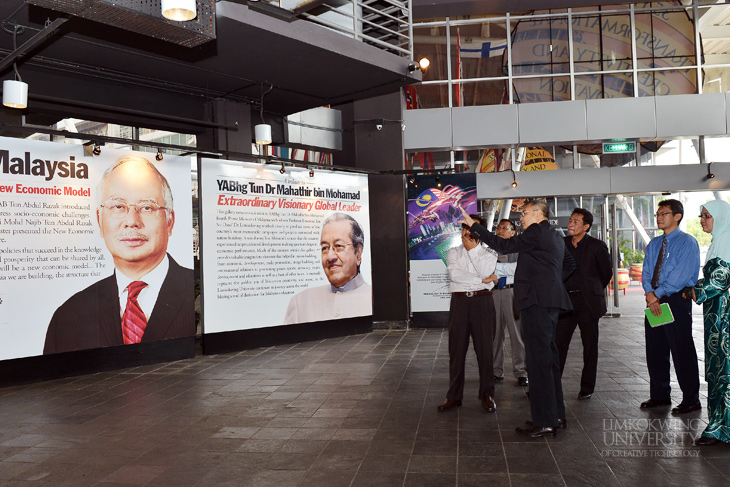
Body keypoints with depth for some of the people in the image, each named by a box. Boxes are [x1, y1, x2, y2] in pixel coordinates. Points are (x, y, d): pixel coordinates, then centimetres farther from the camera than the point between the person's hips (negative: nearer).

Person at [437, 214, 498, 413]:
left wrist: (472, 248, -7)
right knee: (456, 349, 3)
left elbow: (485, 272, -10)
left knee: (485, 348, 1)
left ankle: (487, 395, 13)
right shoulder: (453, 253, 11)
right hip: (459, 301, 1)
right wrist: (480, 280, -9)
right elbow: (454, 274, -7)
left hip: (482, 301, -1)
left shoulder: (489, 252, 9)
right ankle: (454, 396, 12)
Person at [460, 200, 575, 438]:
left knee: (539, 360, -8)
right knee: (549, 358, 15)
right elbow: (570, 263, 34)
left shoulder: (537, 232, -9)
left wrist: (474, 225, -5)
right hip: (550, 301, 11)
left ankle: (544, 422, -4)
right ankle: (556, 415, 23)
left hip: (537, 301, -11)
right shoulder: (555, 237, 21)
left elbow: (503, 245, -11)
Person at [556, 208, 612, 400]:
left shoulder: (596, 246, -2)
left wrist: (592, 291, 10)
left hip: (587, 302, -3)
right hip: (565, 300, 3)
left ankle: (587, 388, 18)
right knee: (557, 343, 1)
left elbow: (607, 273, 6)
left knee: (590, 346, 6)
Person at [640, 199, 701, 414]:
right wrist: (649, 293, -8)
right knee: (655, 350, 11)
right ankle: (660, 395, 23)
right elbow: (646, 272, 11)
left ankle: (691, 400, 9)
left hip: (676, 301, -7)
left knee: (682, 352, -2)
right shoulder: (653, 244, 16)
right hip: (654, 300, 7)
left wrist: (658, 294, -15)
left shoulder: (687, 242, -6)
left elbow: (681, 275, -15)